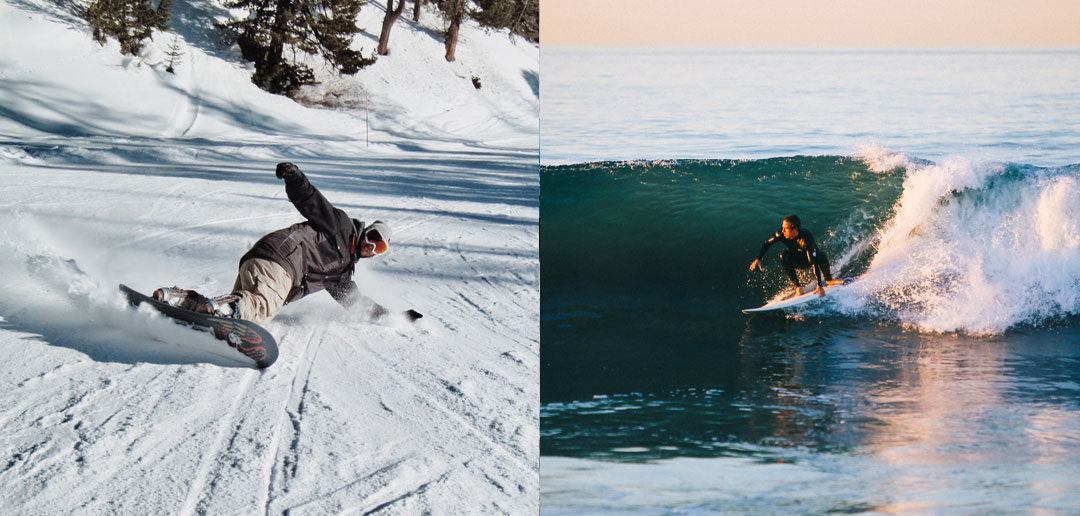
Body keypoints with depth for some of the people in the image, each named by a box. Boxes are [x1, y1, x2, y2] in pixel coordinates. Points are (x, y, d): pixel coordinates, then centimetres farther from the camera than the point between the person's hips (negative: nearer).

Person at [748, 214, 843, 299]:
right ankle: (798, 287, -22)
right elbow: (767, 243, -5)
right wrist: (758, 259, -14)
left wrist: (820, 286, -49)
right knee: (784, 255, -27)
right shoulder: (781, 234, -26)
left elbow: (814, 263, -44)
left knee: (822, 257, -36)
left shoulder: (806, 238, -39)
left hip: (814, 258, -3)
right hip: (799, 262, 3)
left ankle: (828, 279, -3)